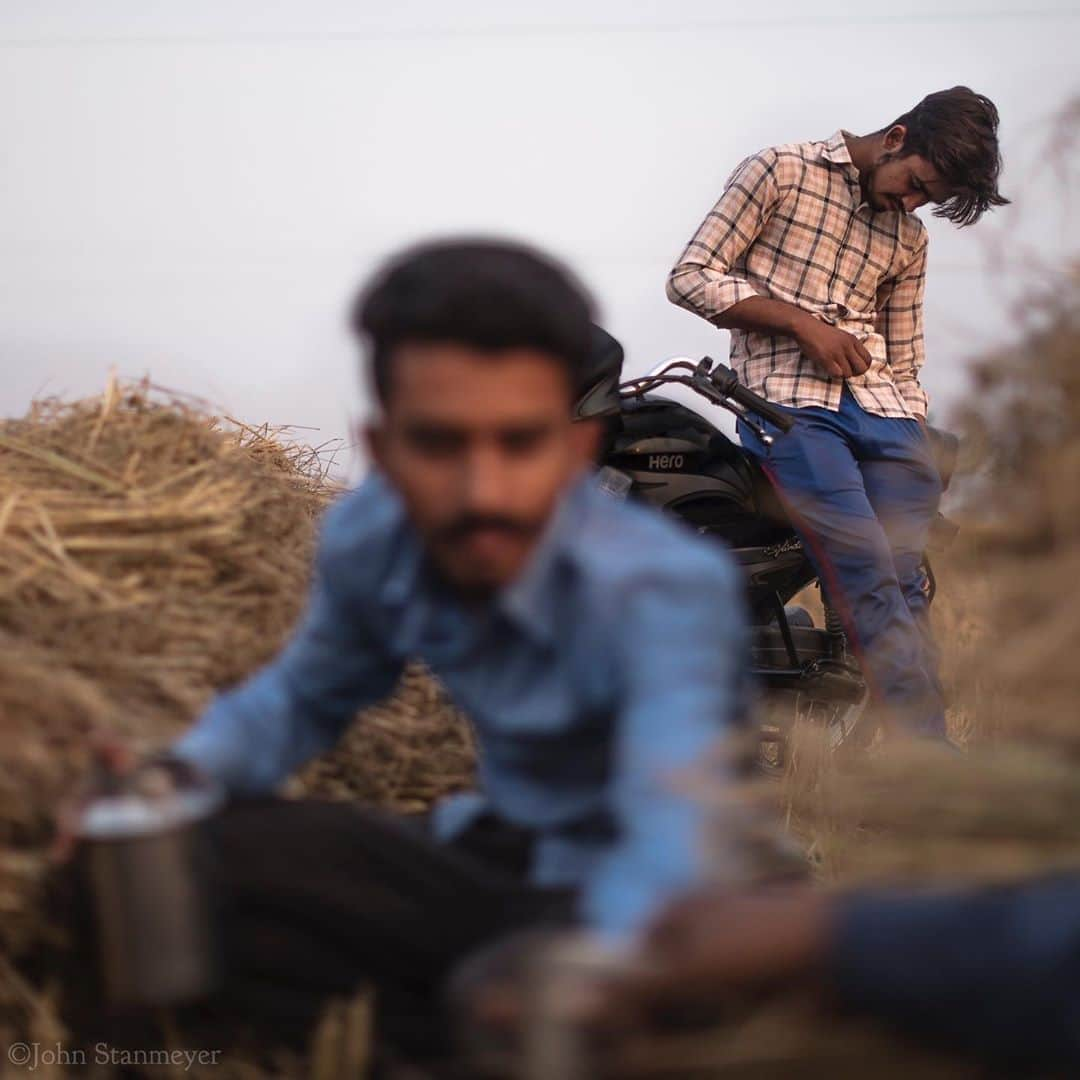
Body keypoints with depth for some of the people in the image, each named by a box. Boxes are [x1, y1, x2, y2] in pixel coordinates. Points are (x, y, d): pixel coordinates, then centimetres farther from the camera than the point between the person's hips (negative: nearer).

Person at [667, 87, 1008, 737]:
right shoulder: (779, 172, 6)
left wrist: (922, 460, 14)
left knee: (910, 594, -8)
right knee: (870, 586, -19)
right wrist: (803, 323, -7)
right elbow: (691, 277, 0)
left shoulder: (910, 239, 23)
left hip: (885, 413, 5)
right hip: (790, 406, -5)